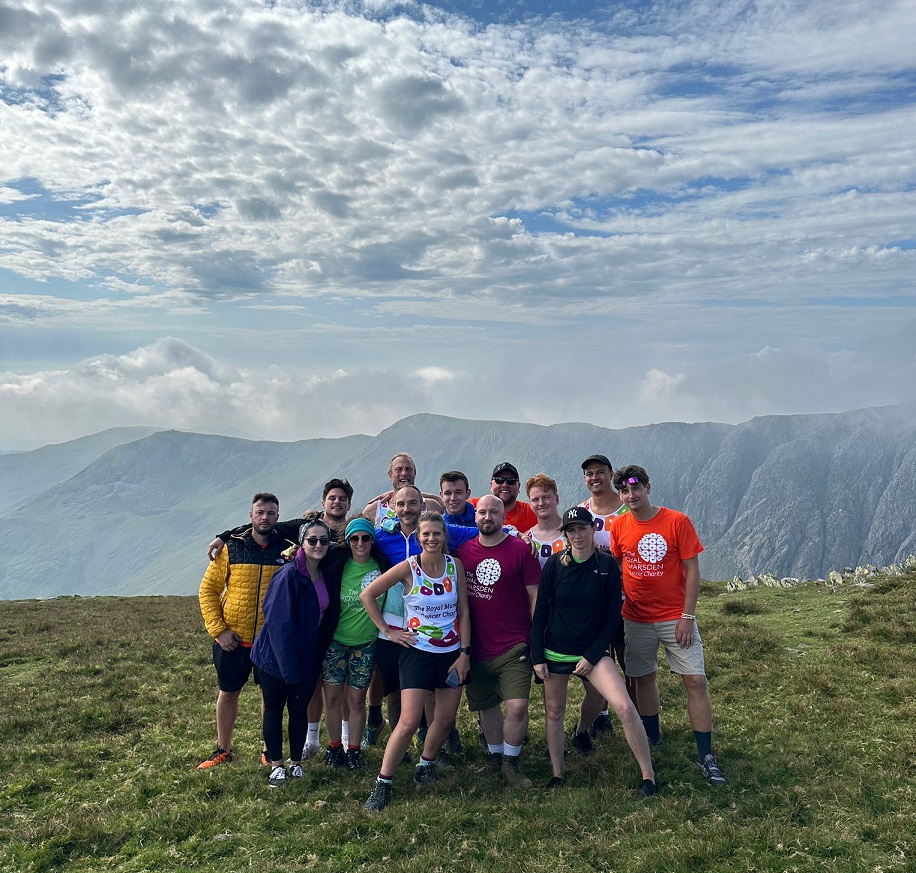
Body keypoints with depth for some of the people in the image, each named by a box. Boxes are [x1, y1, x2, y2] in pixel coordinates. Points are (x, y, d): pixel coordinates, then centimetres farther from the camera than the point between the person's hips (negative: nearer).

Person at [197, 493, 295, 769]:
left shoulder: (287, 549, -3)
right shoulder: (231, 548, -3)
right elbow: (208, 590, -1)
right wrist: (218, 630, -8)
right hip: (232, 640, 1)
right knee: (228, 693, 14)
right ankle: (223, 750, 32)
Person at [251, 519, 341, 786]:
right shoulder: (289, 575, -19)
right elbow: (278, 621, -21)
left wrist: (318, 657, 5)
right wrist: (289, 664, -23)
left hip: (307, 657, 5)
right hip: (276, 655, -5)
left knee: (300, 710, 13)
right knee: (274, 709, 9)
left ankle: (296, 763, 28)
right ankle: (276, 765, 24)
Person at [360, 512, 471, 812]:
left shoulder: (455, 565, -2)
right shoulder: (408, 568, -11)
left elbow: (463, 612, 2)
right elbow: (367, 595, -6)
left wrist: (465, 652, -2)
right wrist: (387, 631, -6)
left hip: (452, 652, 4)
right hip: (418, 652, -4)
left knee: (446, 719, 11)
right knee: (409, 722, -10)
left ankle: (425, 766, 36)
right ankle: (382, 784, 4)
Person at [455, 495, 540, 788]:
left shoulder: (521, 550, -7)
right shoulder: (463, 551, 3)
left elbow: (535, 597, -4)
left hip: (514, 647, -3)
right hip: (476, 646, 3)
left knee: (517, 706, -10)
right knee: (486, 705, 16)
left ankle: (510, 763, 13)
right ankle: (494, 754, 37)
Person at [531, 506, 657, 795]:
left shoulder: (607, 565, -6)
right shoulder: (555, 564, -5)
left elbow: (613, 616, -3)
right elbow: (540, 612, 0)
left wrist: (592, 656, -9)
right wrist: (537, 656, -3)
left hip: (593, 652, -1)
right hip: (555, 651, 1)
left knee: (625, 707, -15)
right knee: (554, 713, 11)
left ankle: (648, 775, 0)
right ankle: (557, 772, 31)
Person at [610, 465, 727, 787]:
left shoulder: (677, 521, -10)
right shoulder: (619, 527, -1)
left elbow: (692, 570, -8)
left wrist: (687, 616, -12)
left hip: (675, 617, -3)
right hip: (636, 618, 3)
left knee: (696, 681, -5)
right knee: (644, 678, 11)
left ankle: (706, 755, 5)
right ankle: (652, 741, 31)